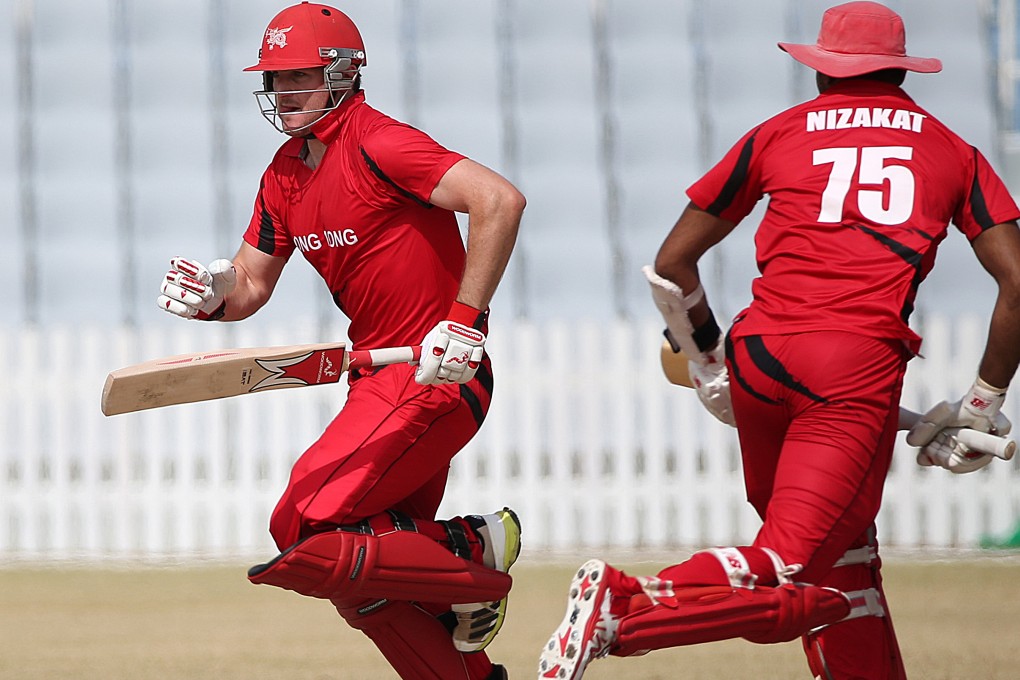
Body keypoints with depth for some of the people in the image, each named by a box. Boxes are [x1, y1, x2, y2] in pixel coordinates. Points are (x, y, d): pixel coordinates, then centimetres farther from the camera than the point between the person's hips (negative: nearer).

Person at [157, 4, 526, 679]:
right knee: (364, 581, 13)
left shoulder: (375, 143, -16)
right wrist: (211, 291, -6)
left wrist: (466, 318, -30)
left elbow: (501, 199, -27)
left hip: (434, 377, -10)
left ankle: (476, 552, -2)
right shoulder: (285, 174, 12)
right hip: (381, 380, 10)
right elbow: (250, 286, 18)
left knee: (305, 535, -17)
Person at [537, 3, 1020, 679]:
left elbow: (672, 263, 19)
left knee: (838, 559, 18)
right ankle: (627, 605, -32)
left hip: (758, 352, 3)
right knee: (790, 579, -11)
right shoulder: (953, 152, 19)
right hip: (862, 363, -3)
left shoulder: (782, 131, 20)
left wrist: (708, 361, 33)